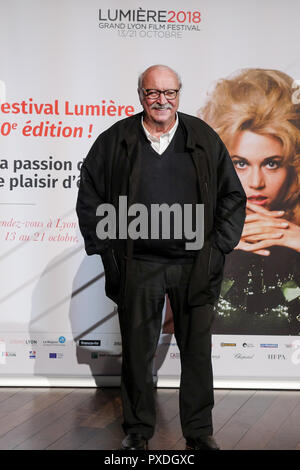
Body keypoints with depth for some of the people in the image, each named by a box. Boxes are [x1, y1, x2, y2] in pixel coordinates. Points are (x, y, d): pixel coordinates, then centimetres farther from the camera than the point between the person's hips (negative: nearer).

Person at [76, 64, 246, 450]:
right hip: (137, 265, 0)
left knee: (197, 351, 6)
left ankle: (199, 432, 22)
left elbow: (233, 196, 10)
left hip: (194, 265, 1)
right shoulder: (115, 141, 4)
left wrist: (218, 246, 2)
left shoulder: (204, 139, 6)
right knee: (137, 351, 9)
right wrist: (106, 248, 1)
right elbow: (89, 198, 8)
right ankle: (137, 430, 26)